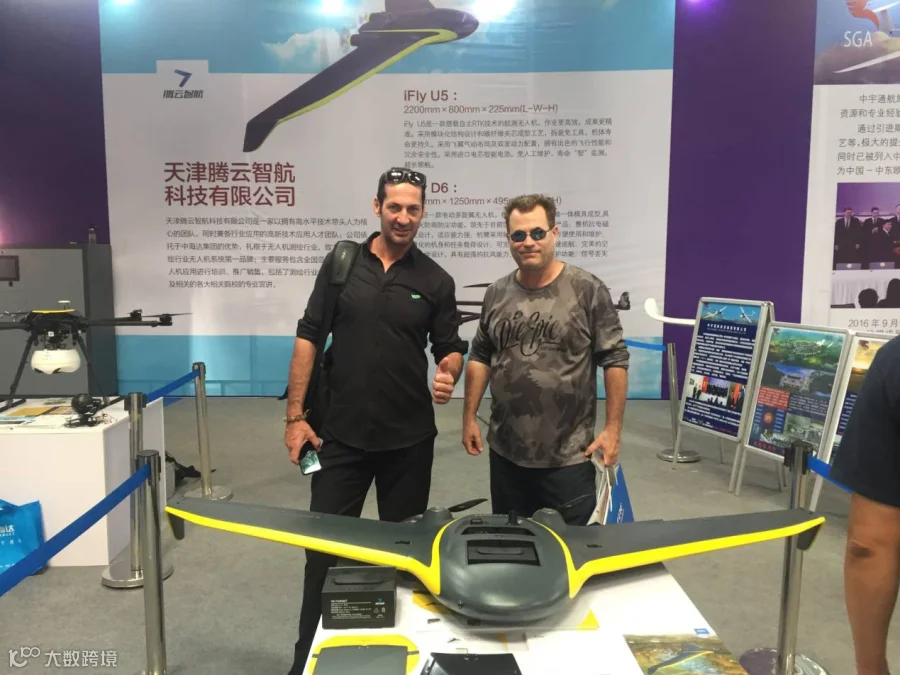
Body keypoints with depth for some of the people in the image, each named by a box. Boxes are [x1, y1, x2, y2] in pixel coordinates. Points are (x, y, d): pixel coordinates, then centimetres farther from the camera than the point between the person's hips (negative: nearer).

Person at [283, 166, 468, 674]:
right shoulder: (341, 263, 1)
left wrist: (448, 375, -18)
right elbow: (309, 338, 2)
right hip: (340, 434, 0)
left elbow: (451, 348, 6)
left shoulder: (436, 280, 1)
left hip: (409, 438, 1)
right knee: (323, 548, 7)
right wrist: (296, 415, -3)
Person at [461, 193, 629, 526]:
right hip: (505, 451, 4)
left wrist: (613, 428, -9)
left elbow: (615, 360, -7)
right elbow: (480, 358, 11)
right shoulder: (496, 293, 4)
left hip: (569, 456, -4)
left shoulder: (588, 290, -8)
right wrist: (469, 417, 8)